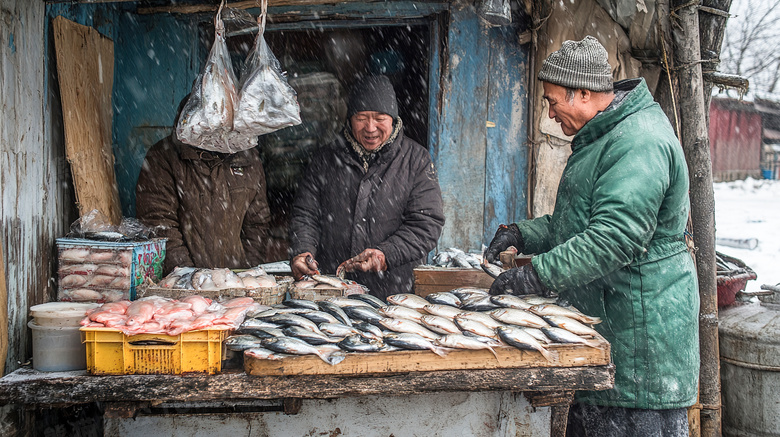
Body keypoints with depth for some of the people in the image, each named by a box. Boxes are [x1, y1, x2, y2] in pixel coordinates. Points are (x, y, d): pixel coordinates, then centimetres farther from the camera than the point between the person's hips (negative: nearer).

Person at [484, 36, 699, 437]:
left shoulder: (641, 143, -19)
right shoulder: (600, 138, 17)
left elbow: (614, 237, -28)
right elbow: (576, 222, 23)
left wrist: (538, 274, -28)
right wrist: (522, 234, 8)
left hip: (640, 333, -10)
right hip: (599, 321, 10)